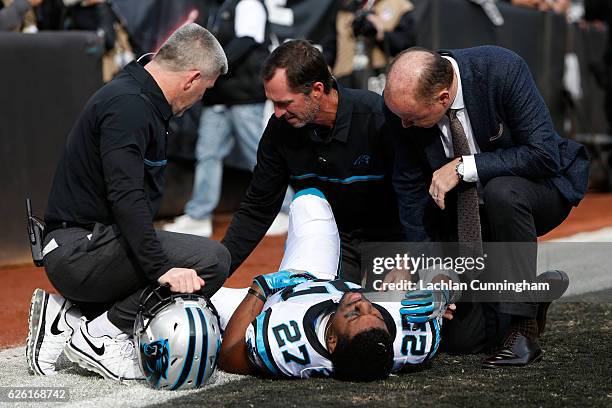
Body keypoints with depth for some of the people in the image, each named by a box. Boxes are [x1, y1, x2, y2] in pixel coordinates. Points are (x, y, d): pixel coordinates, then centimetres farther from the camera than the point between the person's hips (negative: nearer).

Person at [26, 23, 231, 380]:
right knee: (211, 259, -20)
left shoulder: (140, 100, 18)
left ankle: (69, 314, 10)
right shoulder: (129, 105, -15)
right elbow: (126, 199, -25)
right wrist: (161, 268, -30)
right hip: (78, 252, -11)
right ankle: (98, 337, -12)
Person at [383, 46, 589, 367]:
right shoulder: (405, 99, -18)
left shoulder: (503, 69, -29)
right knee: (462, 340, -5)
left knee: (501, 192, -40)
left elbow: (543, 155, -30)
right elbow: (410, 190, -8)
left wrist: (464, 167, -32)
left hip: (542, 187, -4)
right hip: (466, 214, 4)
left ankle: (524, 329, -26)